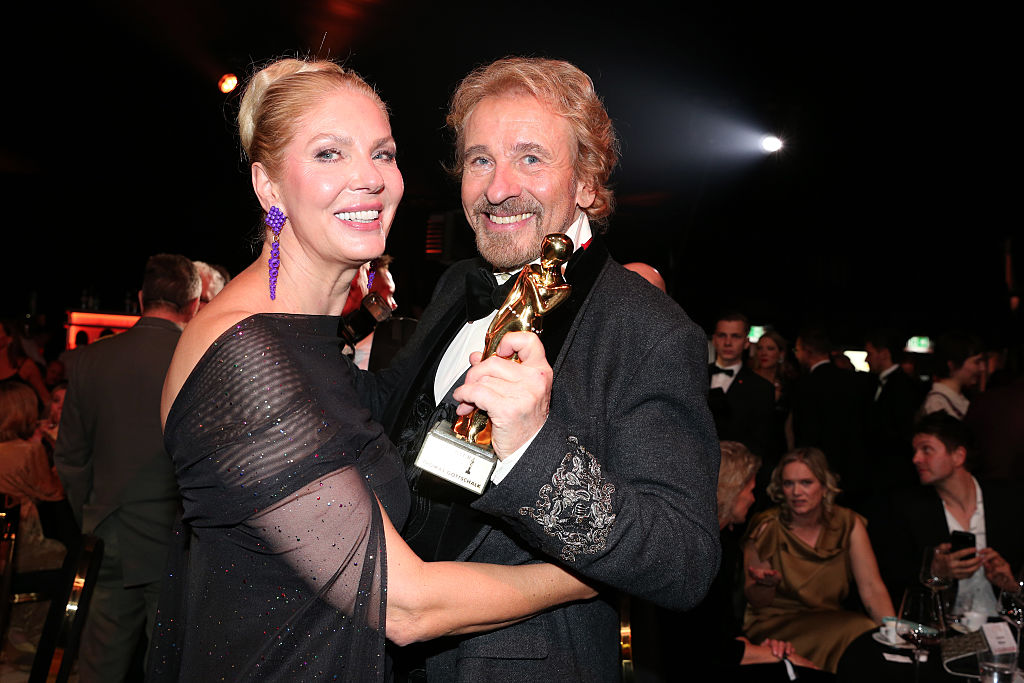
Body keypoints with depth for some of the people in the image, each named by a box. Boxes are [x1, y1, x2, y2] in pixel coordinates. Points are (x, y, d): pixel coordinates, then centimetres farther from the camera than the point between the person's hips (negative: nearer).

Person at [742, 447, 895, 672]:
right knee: (857, 630, -26)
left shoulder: (848, 524, 0)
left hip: (830, 622, 4)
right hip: (775, 625, -3)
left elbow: (871, 588, -8)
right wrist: (766, 584, -26)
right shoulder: (766, 529, -9)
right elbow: (756, 603, -3)